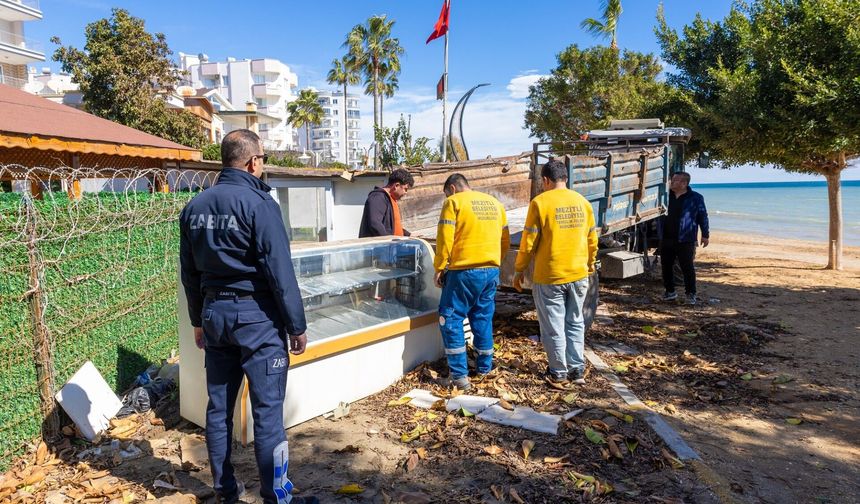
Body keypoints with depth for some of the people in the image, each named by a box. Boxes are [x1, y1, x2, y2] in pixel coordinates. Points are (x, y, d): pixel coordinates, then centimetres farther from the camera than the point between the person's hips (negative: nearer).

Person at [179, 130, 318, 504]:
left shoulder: (194, 207, 8)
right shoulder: (258, 203, -13)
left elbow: (189, 273, 14)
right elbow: (280, 271, -15)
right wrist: (296, 326, -9)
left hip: (215, 313, 7)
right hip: (256, 316, -7)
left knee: (218, 407, 15)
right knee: (267, 411, 0)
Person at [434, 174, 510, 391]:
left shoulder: (454, 202, -3)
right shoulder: (494, 202, 14)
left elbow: (445, 239, -11)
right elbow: (505, 240, 16)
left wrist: (439, 268, -3)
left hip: (465, 271, -6)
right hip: (492, 271, 6)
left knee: (450, 319, 3)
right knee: (483, 318, 18)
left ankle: (459, 375, 0)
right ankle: (484, 367, 28)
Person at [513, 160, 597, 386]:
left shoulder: (540, 202, -10)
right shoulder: (582, 202, 4)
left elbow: (529, 242, -10)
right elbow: (592, 241, 10)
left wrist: (518, 270, 1)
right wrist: (589, 266, 25)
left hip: (549, 277, -5)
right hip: (578, 275, 5)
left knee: (553, 327, 7)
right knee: (575, 323, 17)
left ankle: (559, 373, 16)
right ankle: (577, 370, 23)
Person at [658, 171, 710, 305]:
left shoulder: (695, 198, -3)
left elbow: (703, 216, 2)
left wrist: (705, 235, 2)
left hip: (685, 240, -4)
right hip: (666, 239, 5)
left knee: (687, 267, -1)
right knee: (666, 266, 9)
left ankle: (691, 294, 10)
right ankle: (670, 291, 22)